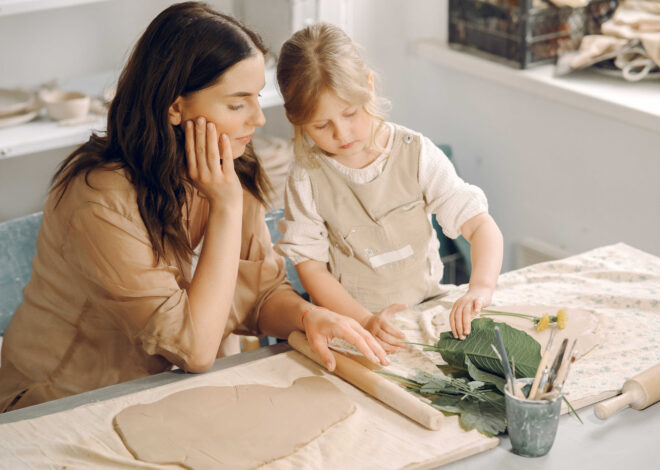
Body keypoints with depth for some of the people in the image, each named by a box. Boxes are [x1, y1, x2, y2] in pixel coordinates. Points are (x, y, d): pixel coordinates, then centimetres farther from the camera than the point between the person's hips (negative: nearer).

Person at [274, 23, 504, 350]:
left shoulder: (415, 154, -4)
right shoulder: (307, 179, -6)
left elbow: (481, 224, -7)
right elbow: (310, 266, -4)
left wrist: (480, 288, -26)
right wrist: (366, 322, -19)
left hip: (426, 310, 0)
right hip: (347, 321, 0)